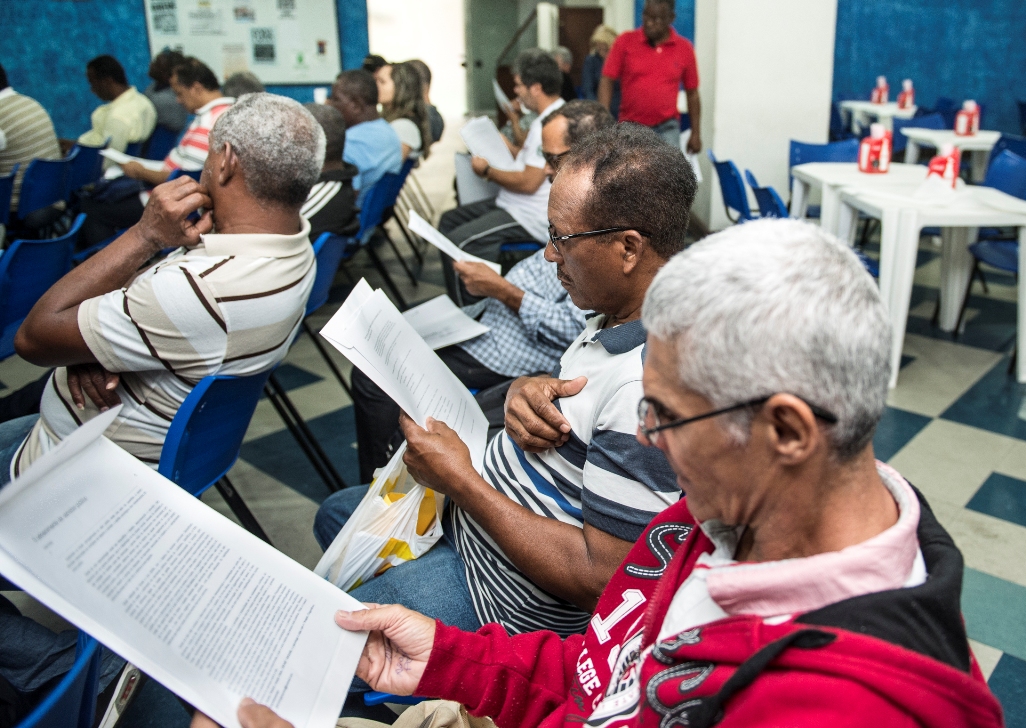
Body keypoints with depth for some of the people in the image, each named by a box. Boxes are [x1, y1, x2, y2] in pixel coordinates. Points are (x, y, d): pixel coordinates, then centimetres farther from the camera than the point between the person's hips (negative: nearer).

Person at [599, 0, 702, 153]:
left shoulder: (684, 48, 1)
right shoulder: (625, 42, -3)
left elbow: (692, 94, 8)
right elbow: (606, 81, -5)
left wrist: (696, 133, 7)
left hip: (667, 129, 0)